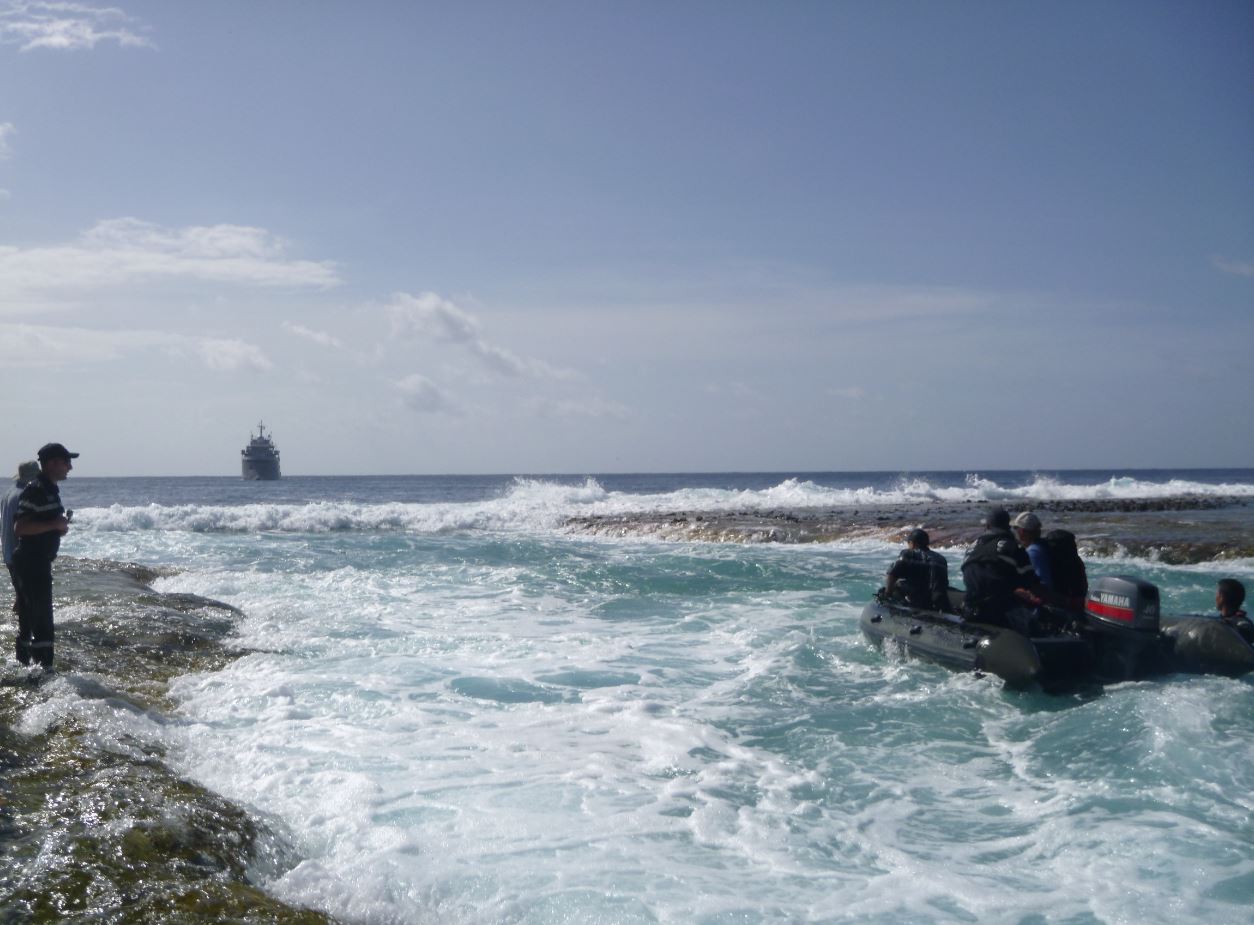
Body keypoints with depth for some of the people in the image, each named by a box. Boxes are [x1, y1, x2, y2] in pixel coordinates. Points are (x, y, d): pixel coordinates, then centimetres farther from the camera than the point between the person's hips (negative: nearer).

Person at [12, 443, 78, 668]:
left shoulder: (50, 490, 15)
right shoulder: (35, 491, -16)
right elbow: (20, 527, -24)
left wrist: (60, 526, 13)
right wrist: (54, 525, -23)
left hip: (40, 562, 10)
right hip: (31, 562, -10)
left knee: (29, 616, 17)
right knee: (42, 618, -9)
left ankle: (23, 664, 25)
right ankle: (44, 665, -7)